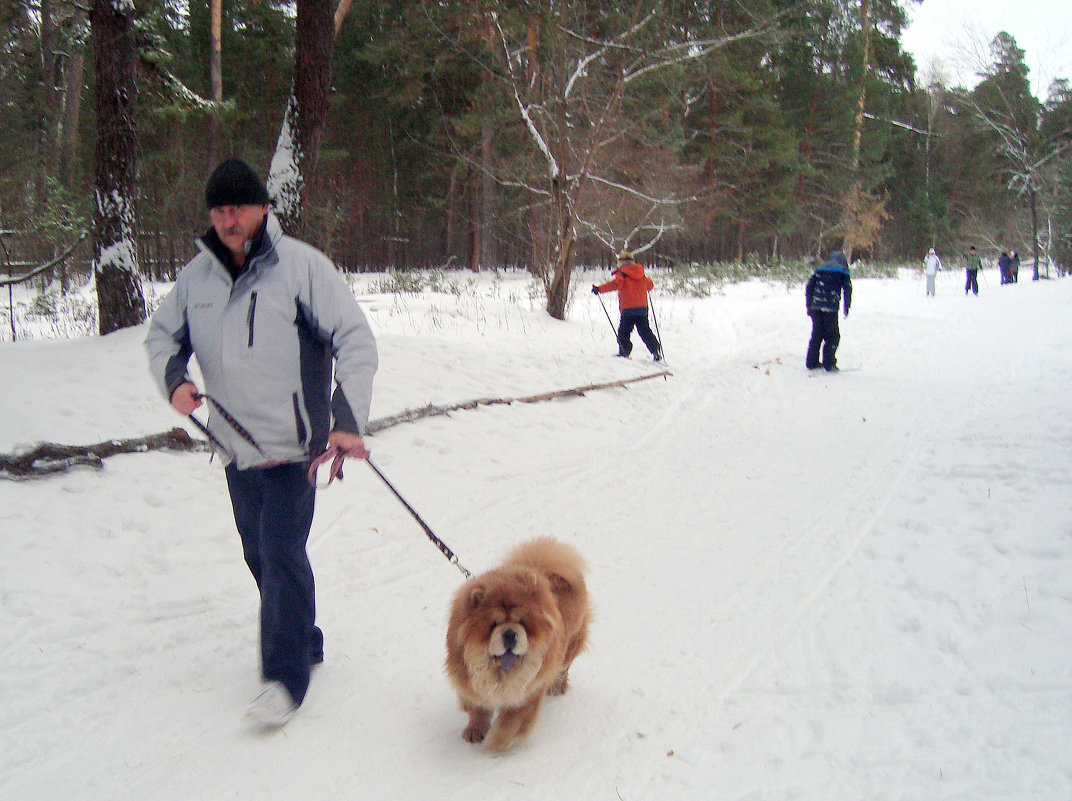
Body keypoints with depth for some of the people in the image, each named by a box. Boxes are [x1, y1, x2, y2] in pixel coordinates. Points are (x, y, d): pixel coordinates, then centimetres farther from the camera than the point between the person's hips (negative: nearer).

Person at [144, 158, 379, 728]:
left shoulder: (300, 265, -12)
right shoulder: (197, 275, 4)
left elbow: (355, 341, -13)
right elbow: (163, 334, 18)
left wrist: (348, 418, -21)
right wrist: (173, 379, -4)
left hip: (292, 445, -6)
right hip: (236, 446, 6)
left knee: (282, 553, -10)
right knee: (260, 554, 16)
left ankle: (286, 676, 1)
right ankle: (303, 640, 35)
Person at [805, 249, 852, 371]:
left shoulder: (820, 268, 18)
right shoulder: (842, 270, 7)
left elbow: (809, 287, 15)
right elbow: (847, 288, -2)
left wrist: (809, 306, 18)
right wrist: (847, 307, 2)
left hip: (815, 306, 4)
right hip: (830, 307, -4)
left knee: (817, 334, 13)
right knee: (832, 336, 4)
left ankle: (812, 362, 14)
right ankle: (829, 364, -2)